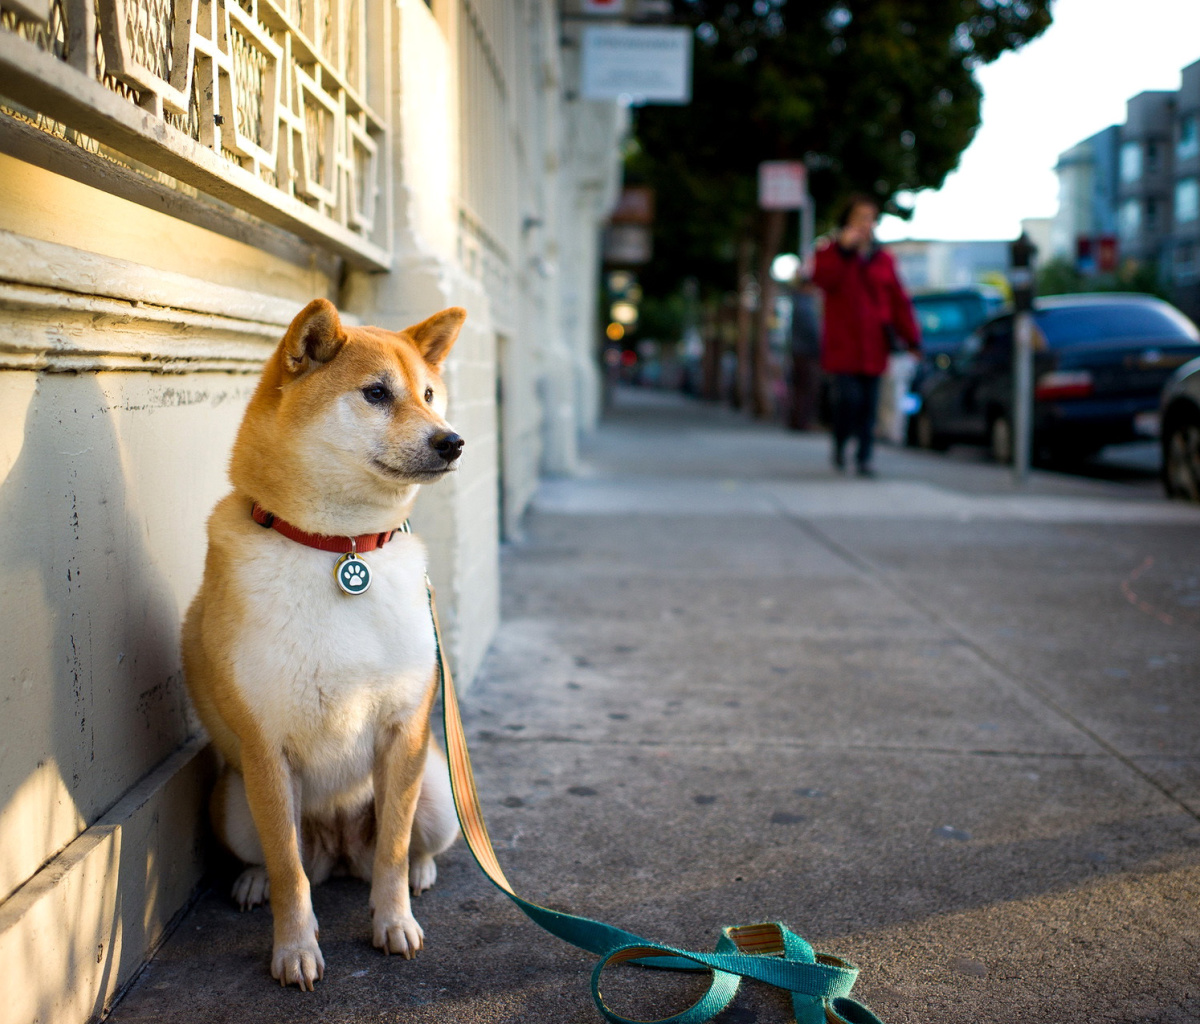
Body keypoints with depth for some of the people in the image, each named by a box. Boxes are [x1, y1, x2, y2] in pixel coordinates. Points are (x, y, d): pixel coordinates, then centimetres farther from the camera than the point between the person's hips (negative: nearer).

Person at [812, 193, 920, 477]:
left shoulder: (883, 260, 12)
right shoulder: (832, 254, 4)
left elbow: (899, 301, 10)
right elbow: (822, 278, -18)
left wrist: (912, 338, 4)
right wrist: (843, 250, -25)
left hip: (873, 346, 3)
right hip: (842, 344, -3)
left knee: (868, 405, 2)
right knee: (848, 398, -13)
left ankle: (864, 457, 10)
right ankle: (840, 443, 12)